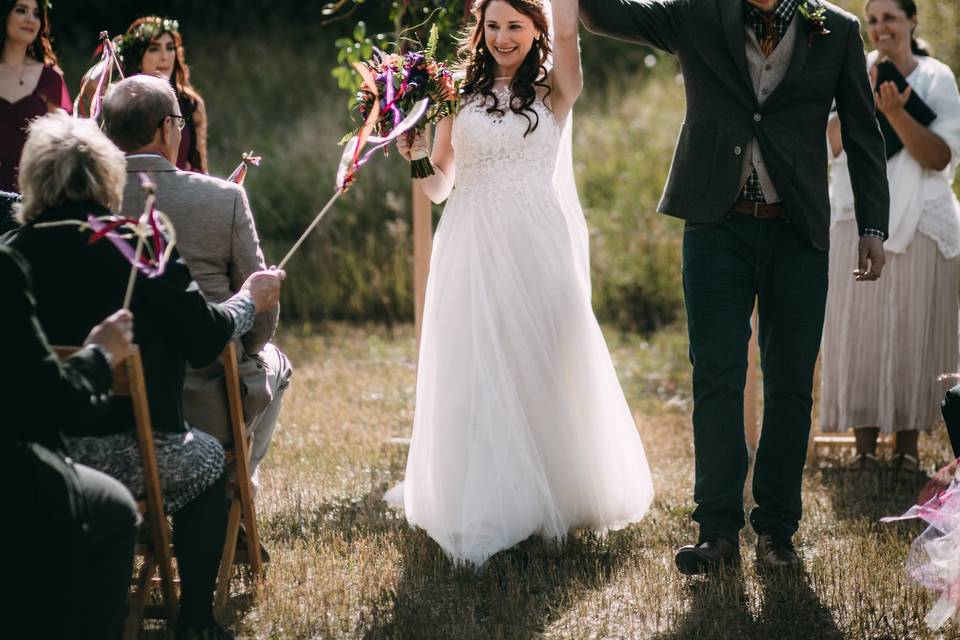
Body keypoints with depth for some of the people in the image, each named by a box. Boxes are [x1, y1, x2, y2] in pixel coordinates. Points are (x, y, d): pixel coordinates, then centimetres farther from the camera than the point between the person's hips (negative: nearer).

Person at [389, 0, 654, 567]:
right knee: (473, 370, 0)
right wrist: (418, 158, -9)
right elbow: (439, 187, 10)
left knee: (543, 364, 2)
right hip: (473, 244, 2)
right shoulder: (460, 94, 9)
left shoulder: (554, 90, 4)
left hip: (537, 243, -2)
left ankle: (554, 494, 17)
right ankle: (481, 507, 6)